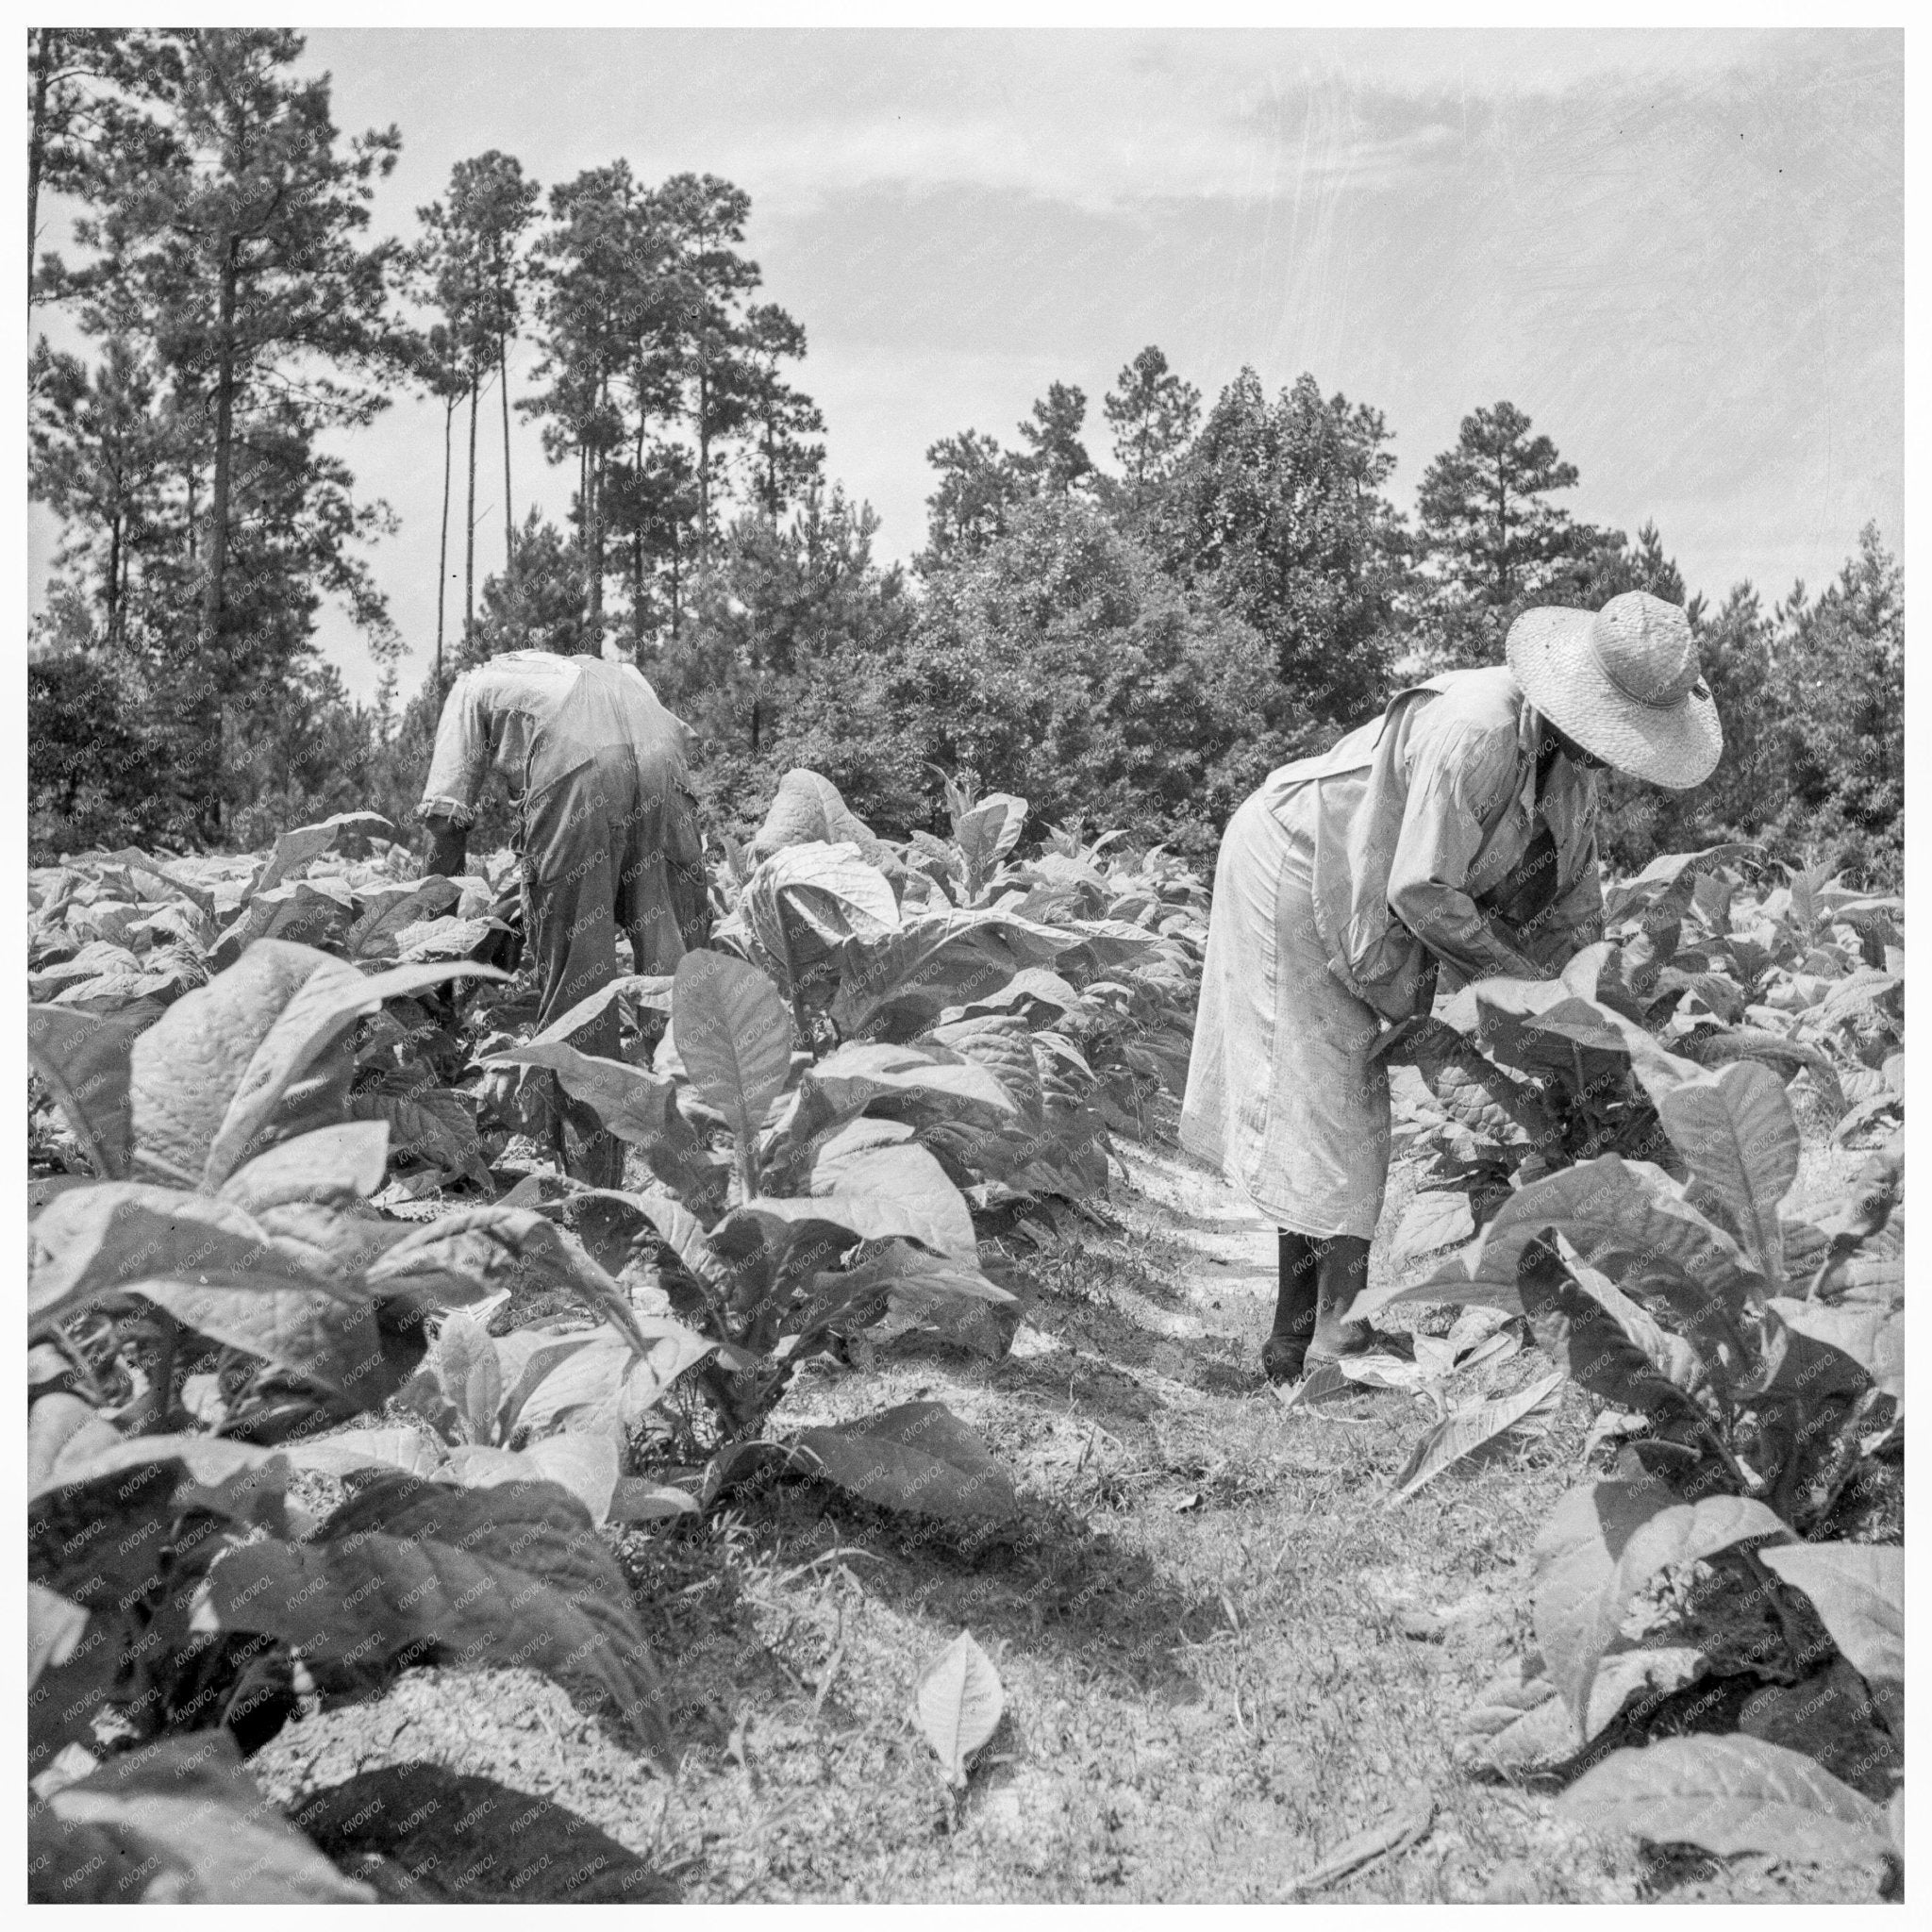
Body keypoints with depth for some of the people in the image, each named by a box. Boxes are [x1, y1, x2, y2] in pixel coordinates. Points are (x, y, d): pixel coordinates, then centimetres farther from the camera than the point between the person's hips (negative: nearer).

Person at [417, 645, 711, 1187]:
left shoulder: (474, 685, 33)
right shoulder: (617, 672, 43)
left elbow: (446, 818, 20)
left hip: (573, 771, -3)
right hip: (661, 759, 3)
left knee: (575, 981, 0)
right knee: (678, 965, 3)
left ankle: (594, 1185, 0)